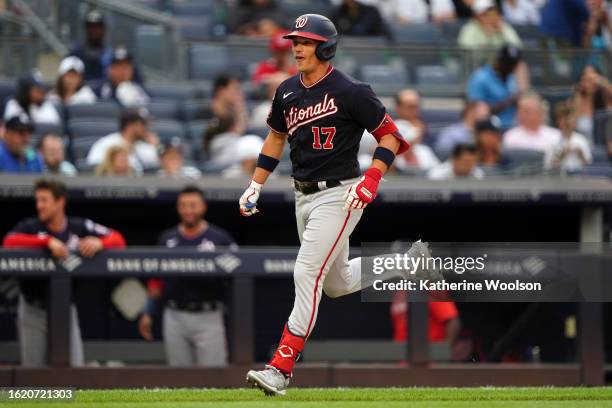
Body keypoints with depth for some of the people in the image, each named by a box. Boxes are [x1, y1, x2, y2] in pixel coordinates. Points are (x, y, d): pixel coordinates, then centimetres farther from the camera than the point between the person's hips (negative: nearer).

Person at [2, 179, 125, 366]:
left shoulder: (79, 227, 0)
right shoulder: (30, 227, -5)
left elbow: (118, 240, 1)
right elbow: (9, 242, -25)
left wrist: (99, 243, -23)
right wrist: (48, 241, -31)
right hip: (34, 310, -1)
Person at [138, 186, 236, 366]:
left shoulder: (220, 238, 1)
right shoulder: (167, 239, 11)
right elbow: (156, 280, 15)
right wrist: (148, 314, 11)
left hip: (208, 317, -3)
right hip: (175, 316, 3)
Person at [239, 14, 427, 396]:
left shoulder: (349, 91, -15)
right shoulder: (288, 91, 6)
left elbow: (390, 135, -10)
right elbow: (276, 137, 22)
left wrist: (371, 179, -23)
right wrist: (255, 186, 15)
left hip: (339, 195, -8)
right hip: (304, 196, 8)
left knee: (307, 275, -16)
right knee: (338, 284, 17)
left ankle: (281, 368, -16)